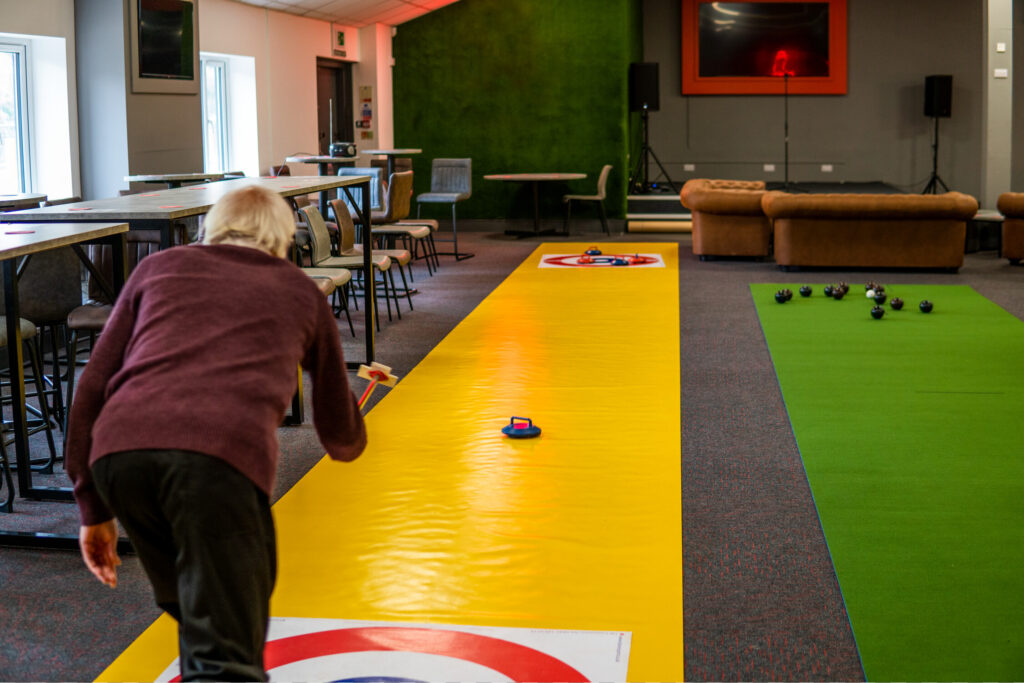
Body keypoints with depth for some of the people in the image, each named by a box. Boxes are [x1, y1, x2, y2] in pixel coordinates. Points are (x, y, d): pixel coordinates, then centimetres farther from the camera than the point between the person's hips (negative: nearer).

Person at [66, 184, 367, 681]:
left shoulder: (159, 266, 31)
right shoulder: (300, 291, 29)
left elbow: (94, 387, 23)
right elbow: (340, 433, 39)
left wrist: (94, 509, 28)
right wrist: (350, 443, 64)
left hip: (118, 451, 4)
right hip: (222, 455, -3)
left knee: (195, 611, 26)